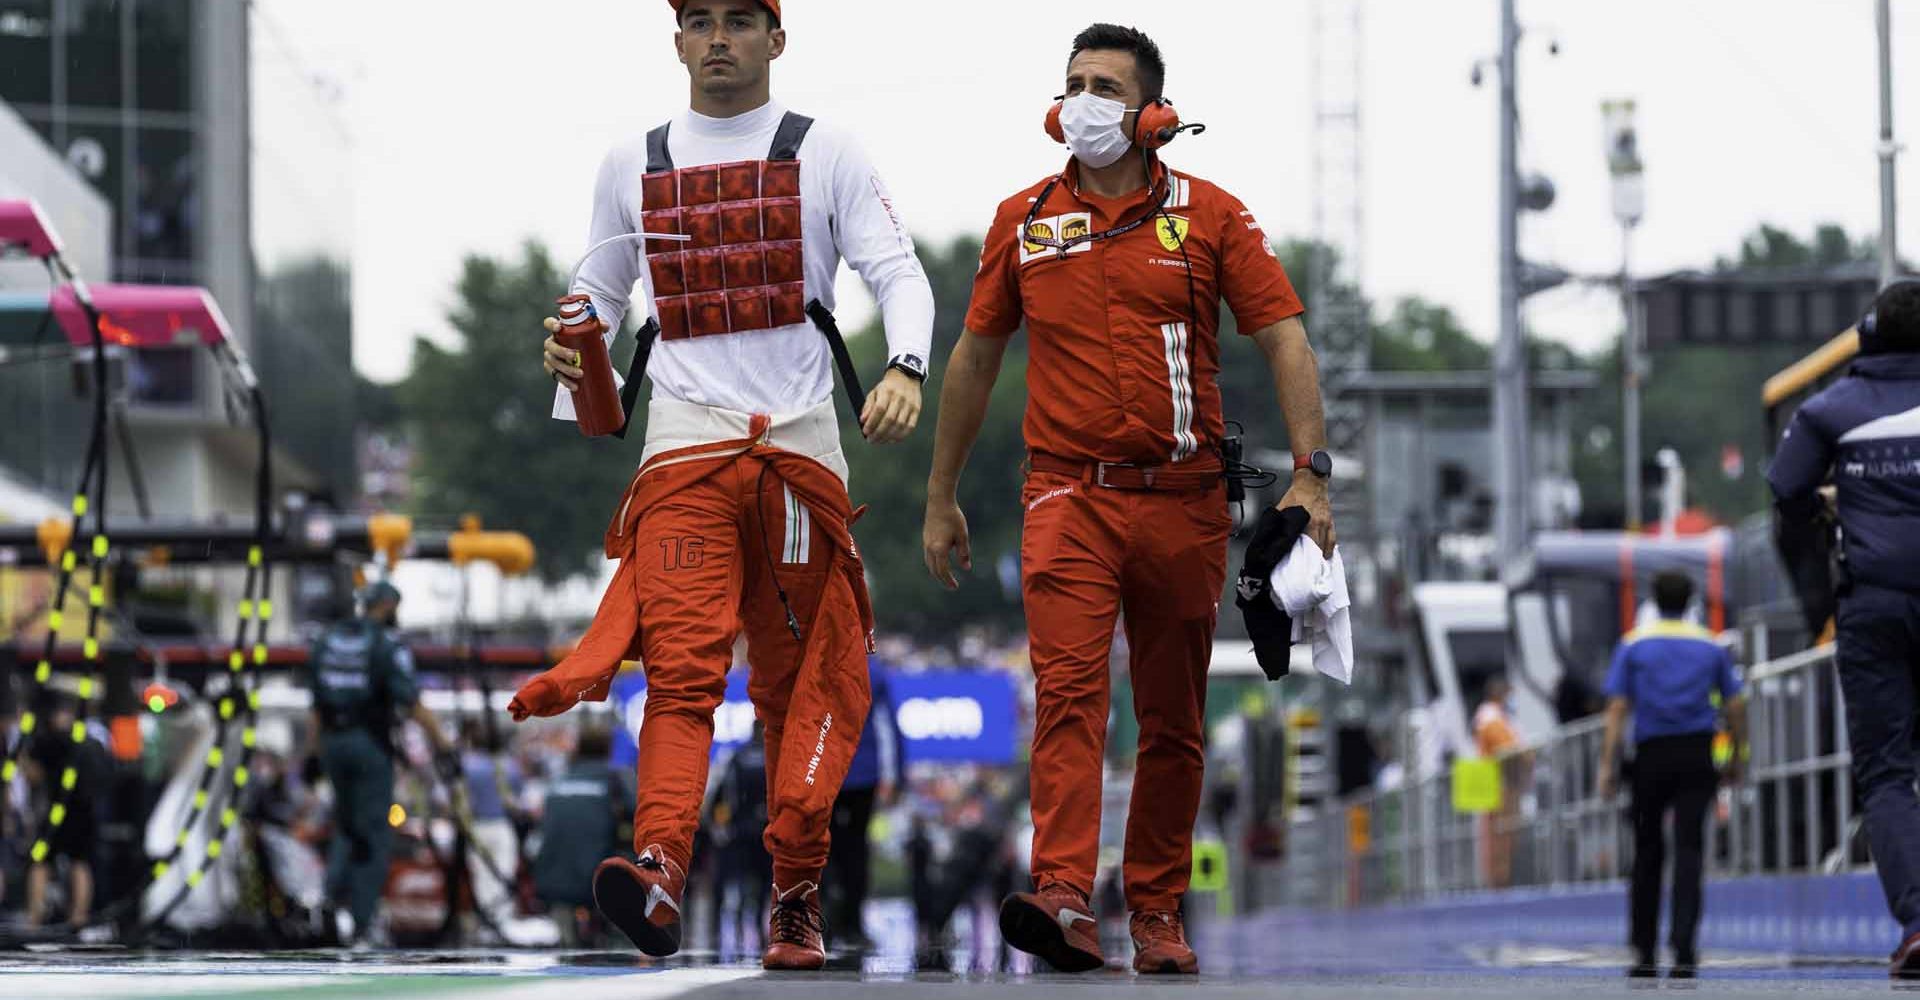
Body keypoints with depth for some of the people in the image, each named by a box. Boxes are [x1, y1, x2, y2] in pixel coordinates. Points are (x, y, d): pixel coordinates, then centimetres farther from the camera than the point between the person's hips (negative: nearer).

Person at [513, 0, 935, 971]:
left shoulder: (824, 153, 7)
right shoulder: (633, 166, 15)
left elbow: (897, 272, 1)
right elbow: (600, 292, 26)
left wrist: (905, 369, -18)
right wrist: (571, 347, 4)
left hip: (801, 442, 0)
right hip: (682, 442, 0)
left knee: (802, 678, 2)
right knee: (681, 663, -17)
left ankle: (795, 896, 8)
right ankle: (659, 872, -33)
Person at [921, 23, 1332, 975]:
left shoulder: (1209, 216, 3)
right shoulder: (1023, 219, 8)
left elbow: (1284, 339, 0)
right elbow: (975, 356, 17)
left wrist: (1309, 474, -12)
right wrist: (940, 496, 19)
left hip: (1183, 502, 0)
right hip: (1068, 494, 0)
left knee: (1172, 721, 8)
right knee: (1068, 688, -18)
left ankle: (1158, 912, 19)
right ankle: (1063, 901, -30)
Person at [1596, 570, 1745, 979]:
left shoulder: (1634, 645, 5)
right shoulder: (1711, 646, 9)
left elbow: (1617, 708, -1)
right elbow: (1735, 705, 6)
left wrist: (1607, 766, -2)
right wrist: (1736, 759, 16)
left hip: (1651, 757, 0)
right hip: (1697, 756, 0)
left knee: (1647, 854, 10)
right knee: (1689, 850, -5)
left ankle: (1643, 951, 10)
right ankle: (1683, 951, -18)